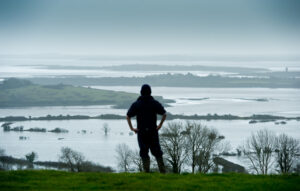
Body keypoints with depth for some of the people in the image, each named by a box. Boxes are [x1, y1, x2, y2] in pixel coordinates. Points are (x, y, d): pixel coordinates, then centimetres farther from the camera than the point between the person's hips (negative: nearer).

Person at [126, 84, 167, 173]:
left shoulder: (136, 104, 1)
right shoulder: (155, 103, 1)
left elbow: (128, 116, -3)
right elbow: (164, 114, -3)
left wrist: (131, 128, -2)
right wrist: (160, 125, 1)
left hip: (141, 132, 0)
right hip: (153, 131, 0)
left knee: (144, 153, 6)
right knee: (157, 152, 7)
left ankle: (146, 171, 0)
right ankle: (162, 170, 4)